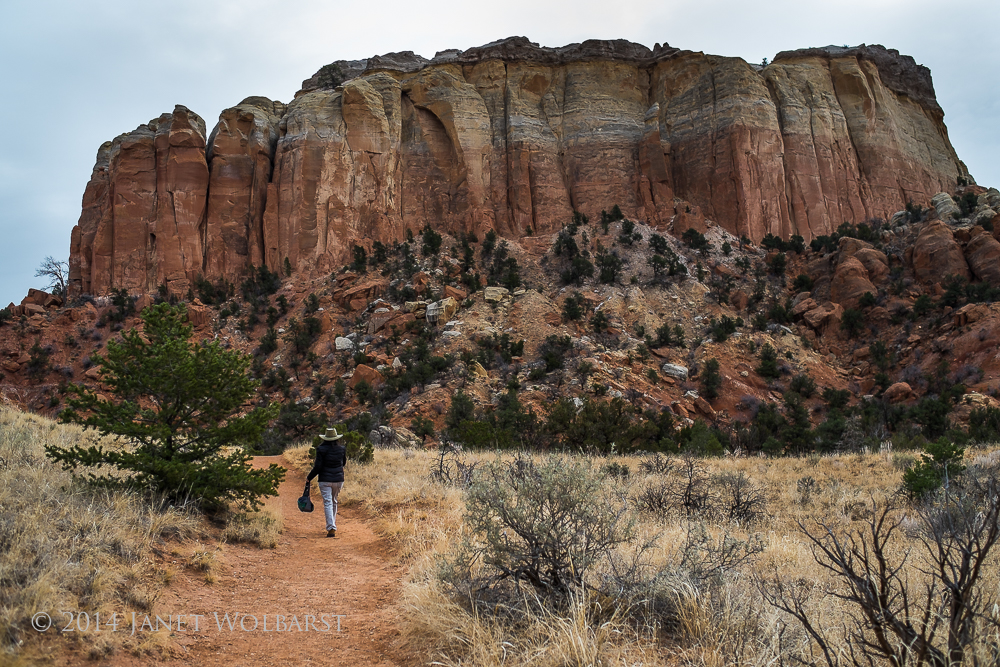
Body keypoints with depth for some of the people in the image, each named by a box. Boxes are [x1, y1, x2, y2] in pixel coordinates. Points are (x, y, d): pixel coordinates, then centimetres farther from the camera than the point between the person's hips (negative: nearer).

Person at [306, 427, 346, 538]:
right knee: (334, 502, 21)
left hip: (325, 480, -4)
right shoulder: (342, 449, 2)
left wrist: (309, 478, 1)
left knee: (328, 503, -4)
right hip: (339, 479, 4)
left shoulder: (321, 449, -9)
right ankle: (332, 525, 31)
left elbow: (318, 466, -10)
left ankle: (331, 529, -13)